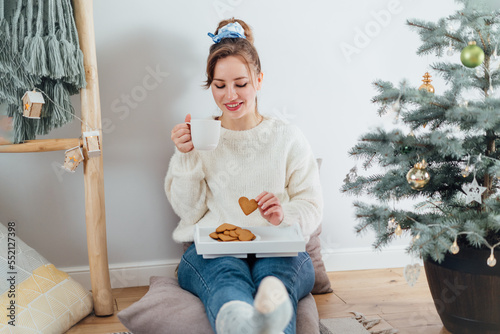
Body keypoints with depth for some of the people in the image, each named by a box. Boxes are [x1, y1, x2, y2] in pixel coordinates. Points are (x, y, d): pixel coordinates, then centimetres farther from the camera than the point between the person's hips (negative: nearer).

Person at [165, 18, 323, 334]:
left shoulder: (287, 137, 14)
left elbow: (312, 208, 10)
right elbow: (189, 212, 10)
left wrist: (284, 215, -14)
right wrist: (186, 157, -4)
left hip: (279, 251, 1)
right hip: (211, 252, -1)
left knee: (275, 273, -37)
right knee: (227, 274, -39)